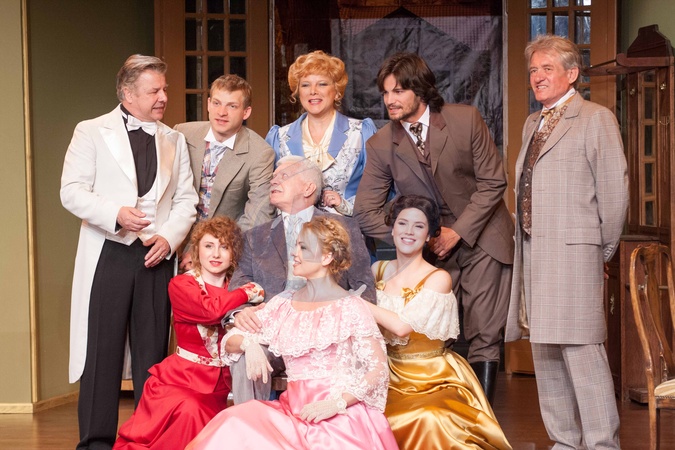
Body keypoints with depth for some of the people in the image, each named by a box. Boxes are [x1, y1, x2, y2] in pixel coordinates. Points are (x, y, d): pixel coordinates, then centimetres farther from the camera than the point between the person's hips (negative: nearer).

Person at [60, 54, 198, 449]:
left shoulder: (174, 140, 15)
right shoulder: (91, 132, 4)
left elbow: (186, 199, 10)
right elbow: (72, 191, -4)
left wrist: (169, 237, -7)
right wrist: (115, 214, -19)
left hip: (157, 256, 3)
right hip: (109, 254, -3)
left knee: (153, 350, 6)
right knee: (102, 350, -1)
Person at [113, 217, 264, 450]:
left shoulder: (236, 286, 12)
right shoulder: (181, 284, -4)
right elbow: (211, 310, -21)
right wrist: (245, 294, -9)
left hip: (216, 385, 4)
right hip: (181, 377, -4)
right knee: (188, 413, -29)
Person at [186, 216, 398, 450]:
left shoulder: (350, 307, -1)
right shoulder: (284, 303, 12)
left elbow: (379, 368, -6)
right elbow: (230, 341, 15)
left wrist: (337, 403, -17)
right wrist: (248, 343, -8)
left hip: (342, 415, -4)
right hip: (294, 411, 4)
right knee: (234, 427, -22)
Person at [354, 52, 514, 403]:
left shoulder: (466, 119, -9)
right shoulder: (381, 145, -6)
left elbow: (492, 182, -7)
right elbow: (366, 212, -3)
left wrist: (456, 232, -13)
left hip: (482, 239, -1)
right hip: (432, 249, 1)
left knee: (484, 338, -1)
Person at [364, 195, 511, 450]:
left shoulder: (437, 279, -9)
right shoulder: (379, 270, 7)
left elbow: (402, 325, -19)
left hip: (434, 382, -4)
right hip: (391, 379, 4)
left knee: (431, 422, -35)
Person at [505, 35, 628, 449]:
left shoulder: (596, 119, -3)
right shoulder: (533, 124, 20)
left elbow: (615, 189, -5)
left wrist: (604, 248, 0)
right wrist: (526, 241, 12)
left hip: (572, 254, -8)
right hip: (532, 254, 8)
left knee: (581, 350, -10)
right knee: (545, 354, 10)